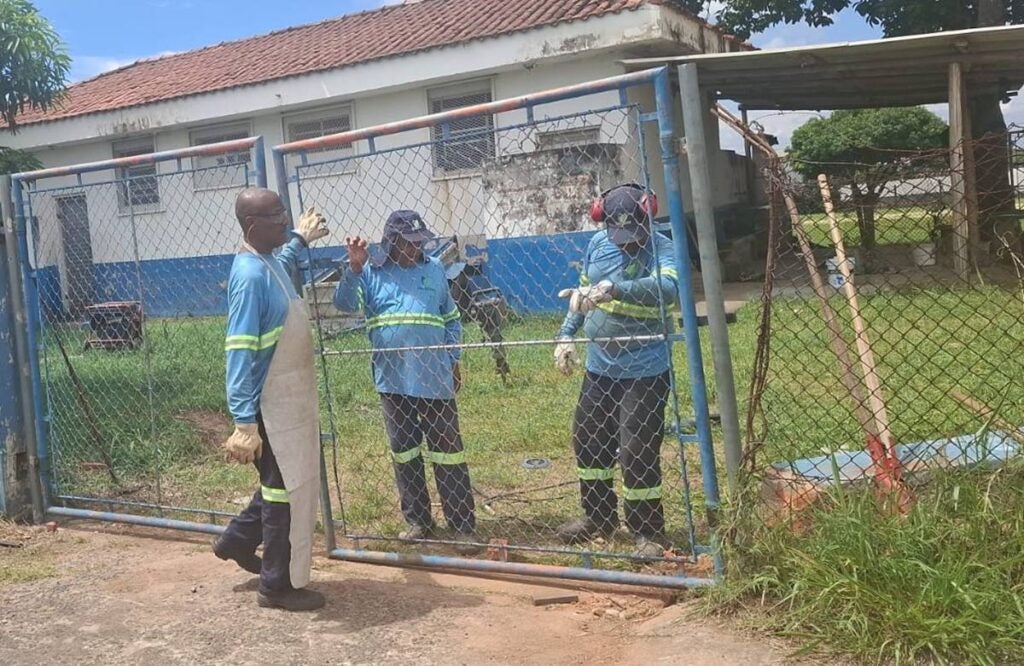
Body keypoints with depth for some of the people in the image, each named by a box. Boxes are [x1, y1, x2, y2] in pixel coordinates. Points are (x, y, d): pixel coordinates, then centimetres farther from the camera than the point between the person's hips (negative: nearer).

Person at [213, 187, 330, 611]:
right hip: (273, 404, -10)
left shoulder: (271, 262, 6)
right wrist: (244, 422, -29)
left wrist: (300, 239, 46)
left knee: (286, 482, 23)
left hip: (294, 397, 10)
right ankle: (278, 586, 15)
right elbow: (240, 354, -26)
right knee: (289, 490, 1)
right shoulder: (250, 275, -22)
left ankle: (239, 541, 39)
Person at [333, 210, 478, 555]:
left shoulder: (434, 270, 5)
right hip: (393, 380, 1)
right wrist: (354, 267, -26)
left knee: (447, 452, 1)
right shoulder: (371, 273, 3)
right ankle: (418, 520, 23)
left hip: (435, 379, -1)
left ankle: (463, 526, 5)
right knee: (404, 453, 11)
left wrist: (454, 361, 7)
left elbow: (451, 319, 12)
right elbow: (344, 303, -12)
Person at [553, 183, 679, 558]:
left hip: (644, 371, -6)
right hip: (599, 366, 6)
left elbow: (667, 286, -38)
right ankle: (598, 517, 34)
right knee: (589, 442, 15)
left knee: (638, 453, -5)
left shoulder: (662, 248, -17)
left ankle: (648, 532, 13)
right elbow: (582, 291, 15)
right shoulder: (598, 243, 1)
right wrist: (566, 335, 8)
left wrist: (612, 289, -52)